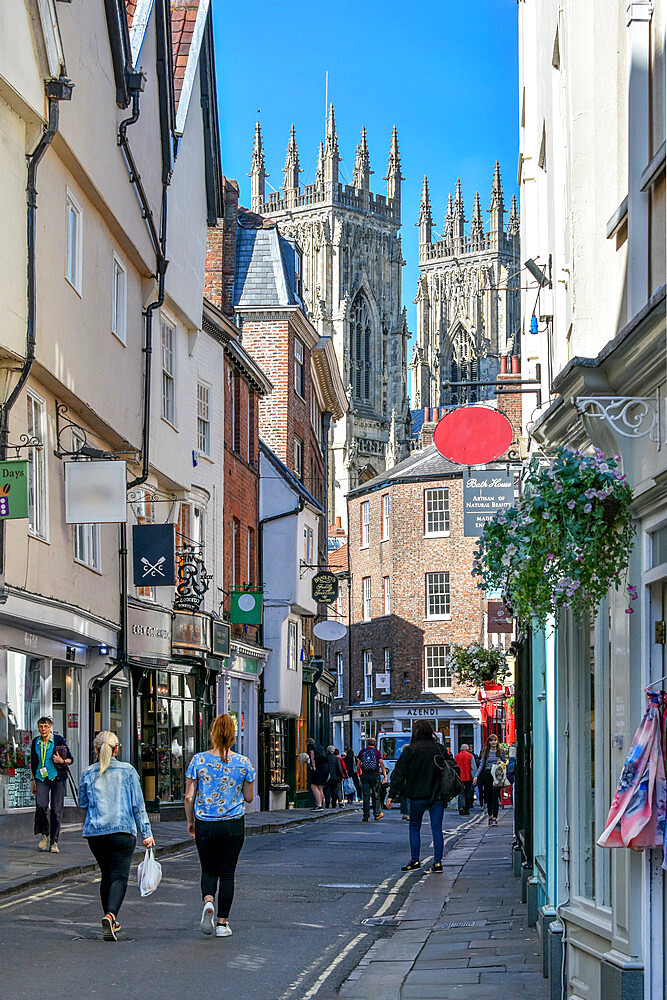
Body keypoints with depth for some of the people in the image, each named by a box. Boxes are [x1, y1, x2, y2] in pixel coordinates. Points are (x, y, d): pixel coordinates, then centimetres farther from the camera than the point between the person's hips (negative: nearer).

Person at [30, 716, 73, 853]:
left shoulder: (58, 740, -3)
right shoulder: (35, 742, 9)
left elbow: (70, 759, 1)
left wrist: (62, 761, -19)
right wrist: (32, 780, 17)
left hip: (57, 777, -2)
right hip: (41, 778, 2)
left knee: (56, 809, -5)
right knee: (41, 805, -18)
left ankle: (54, 842, 3)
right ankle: (44, 835, 3)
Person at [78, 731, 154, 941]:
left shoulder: (88, 774, 4)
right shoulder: (127, 771, 0)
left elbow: (82, 803, 14)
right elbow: (138, 804, -1)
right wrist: (146, 833, 1)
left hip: (95, 833, 3)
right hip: (123, 831, -3)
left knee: (107, 875, 18)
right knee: (119, 877, -6)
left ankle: (110, 920, 23)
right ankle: (110, 915, -28)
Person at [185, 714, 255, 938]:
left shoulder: (198, 761, -6)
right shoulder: (243, 763, -4)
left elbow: (189, 796, -3)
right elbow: (249, 797, 3)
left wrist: (190, 822, 10)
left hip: (205, 825, 0)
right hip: (234, 825, 0)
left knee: (209, 870, 16)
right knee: (227, 873, 10)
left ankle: (208, 902, -12)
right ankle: (222, 923, 10)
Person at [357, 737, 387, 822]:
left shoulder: (362, 751, 7)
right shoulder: (377, 752, 2)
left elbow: (359, 764, 5)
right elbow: (382, 763, -5)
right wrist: (385, 775, -5)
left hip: (365, 775, 1)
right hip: (375, 775, -1)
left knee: (366, 796, 0)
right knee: (376, 795, 11)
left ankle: (366, 816, -4)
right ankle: (377, 814, 15)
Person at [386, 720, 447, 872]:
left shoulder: (410, 750, -8)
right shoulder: (439, 749, 2)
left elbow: (399, 774, -8)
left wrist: (392, 795, -5)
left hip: (418, 796, -3)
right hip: (437, 795, 3)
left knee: (414, 828, 12)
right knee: (437, 829, 5)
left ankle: (415, 861, 11)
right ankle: (438, 862, 3)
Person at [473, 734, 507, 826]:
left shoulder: (501, 752, 7)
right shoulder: (486, 752, 10)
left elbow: (505, 763, 12)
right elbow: (481, 765, 6)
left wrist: (501, 763, -12)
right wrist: (476, 776, -3)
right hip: (487, 775, 2)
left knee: (495, 797, -9)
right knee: (488, 798, 4)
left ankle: (495, 818, -11)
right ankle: (490, 816, 18)